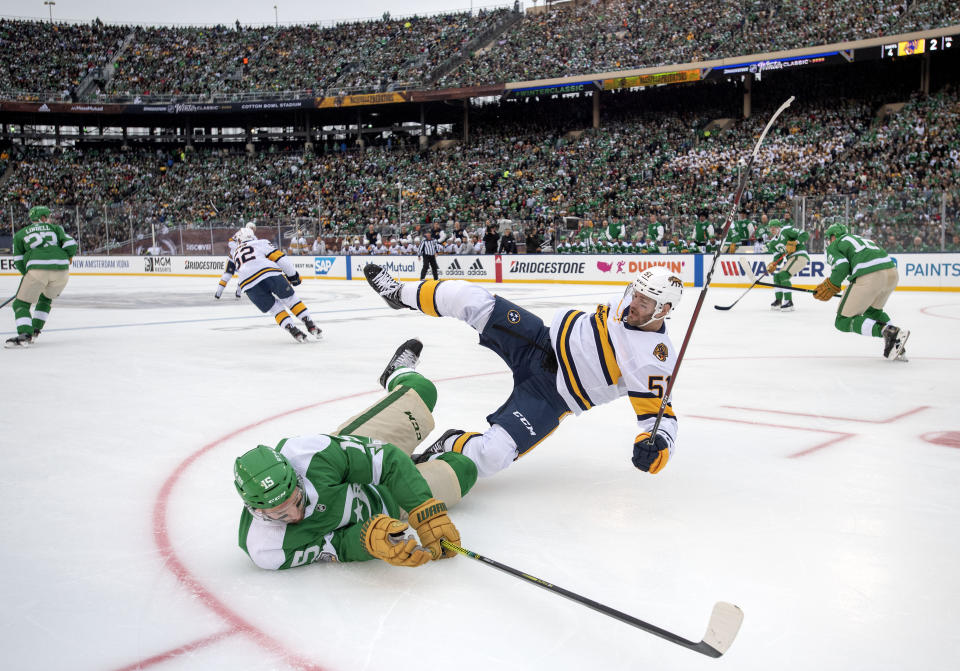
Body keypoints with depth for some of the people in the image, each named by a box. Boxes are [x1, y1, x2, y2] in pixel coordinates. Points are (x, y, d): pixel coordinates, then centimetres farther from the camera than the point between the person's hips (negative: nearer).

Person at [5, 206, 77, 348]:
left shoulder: (20, 234, 21)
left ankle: (25, 335, -15)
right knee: (46, 299, 29)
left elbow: (19, 261, 16)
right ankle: (35, 330, 23)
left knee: (21, 304, 6)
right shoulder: (56, 228, 22)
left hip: (37, 268, -2)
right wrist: (67, 258, 26)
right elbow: (70, 244, 9)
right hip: (61, 270, 3)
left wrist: (27, 275, 28)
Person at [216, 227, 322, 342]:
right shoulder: (260, 243, 25)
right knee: (291, 299, 13)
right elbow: (279, 258, 14)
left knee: (275, 308, 15)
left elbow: (228, 271, 46)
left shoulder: (235, 252, 36)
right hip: (271, 274, -2)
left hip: (249, 284, 2)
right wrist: (293, 275, 18)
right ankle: (310, 326, 3)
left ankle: (294, 331, -2)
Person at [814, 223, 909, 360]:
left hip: (869, 277, -7)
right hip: (892, 273, 7)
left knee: (844, 321, 3)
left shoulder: (834, 245, 17)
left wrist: (830, 287, 10)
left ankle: (889, 332, -15)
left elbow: (841, 266, -4)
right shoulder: (861, 238, 37)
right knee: (873, 310, 31)